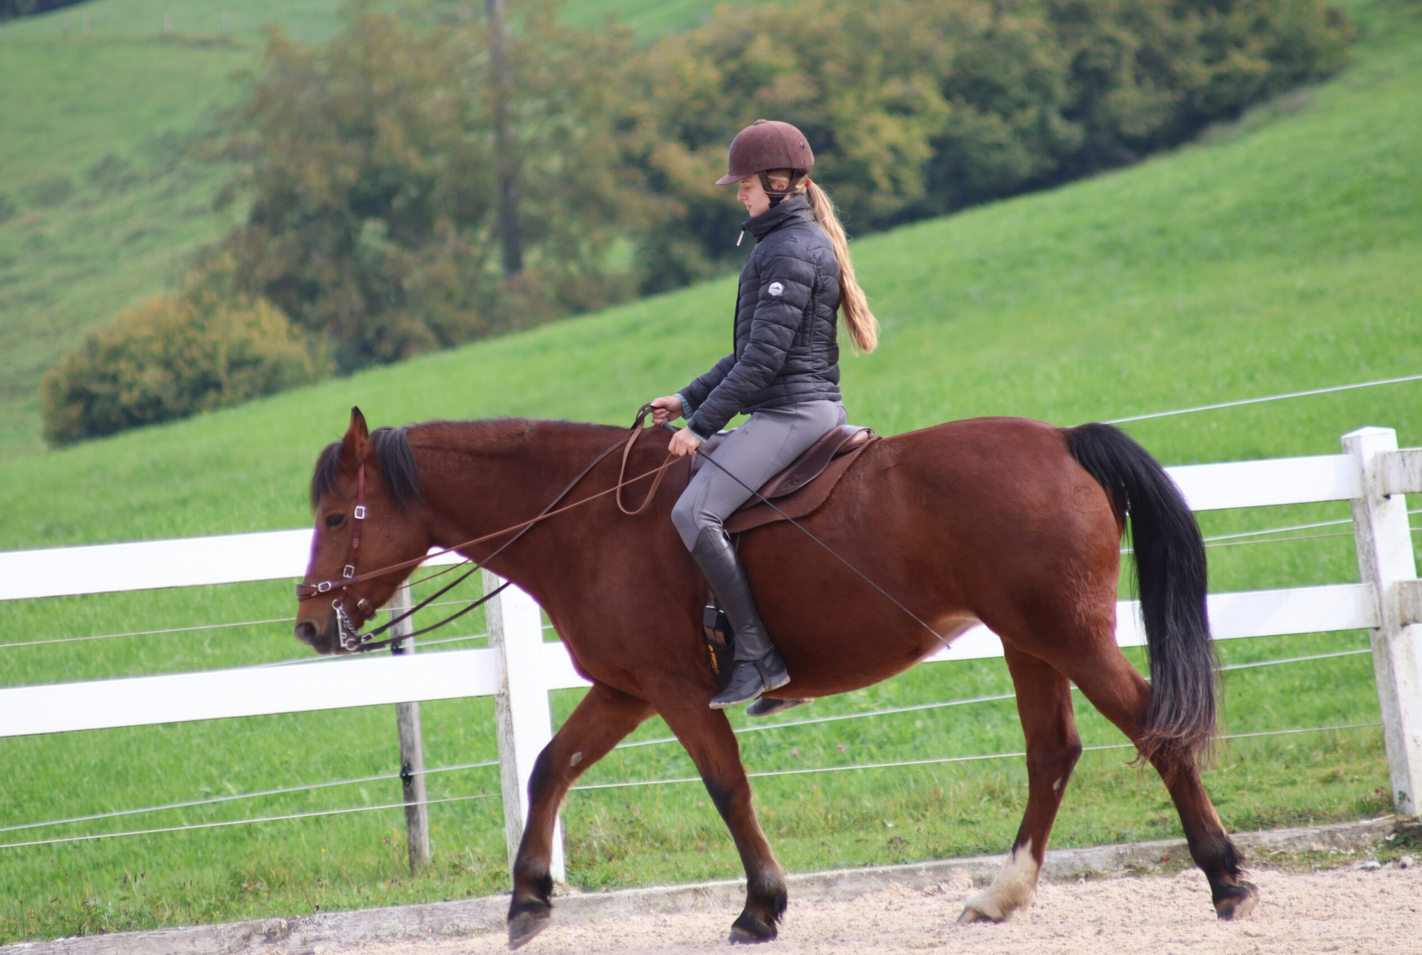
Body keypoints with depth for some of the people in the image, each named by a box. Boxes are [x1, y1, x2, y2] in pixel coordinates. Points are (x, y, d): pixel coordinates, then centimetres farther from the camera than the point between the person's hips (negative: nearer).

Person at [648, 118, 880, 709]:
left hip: (790, 411, -11)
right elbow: (751, 350, 23)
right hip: (803, 410, 11)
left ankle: (757, 656, -22)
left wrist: (702, 424, -15)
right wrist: (689, 400, 18)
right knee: (701, 508, 22)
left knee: (694, 512, -22)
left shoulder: (791, 250, -15)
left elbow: (764, 357, -19)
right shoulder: (797, 241, 18)